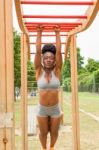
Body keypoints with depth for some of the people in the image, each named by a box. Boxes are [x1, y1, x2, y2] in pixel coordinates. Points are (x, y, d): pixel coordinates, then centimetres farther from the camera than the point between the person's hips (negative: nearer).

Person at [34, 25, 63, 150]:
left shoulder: (57, 71, -7)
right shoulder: (39, 71, -8)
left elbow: (59, 52, -13)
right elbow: (38, 52, -14)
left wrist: (57, 34, -12)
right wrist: (39, 34, -13)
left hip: (56, 109, 0)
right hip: (42, 109, 0)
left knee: (54, 132, 16)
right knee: (43, 133, 15)